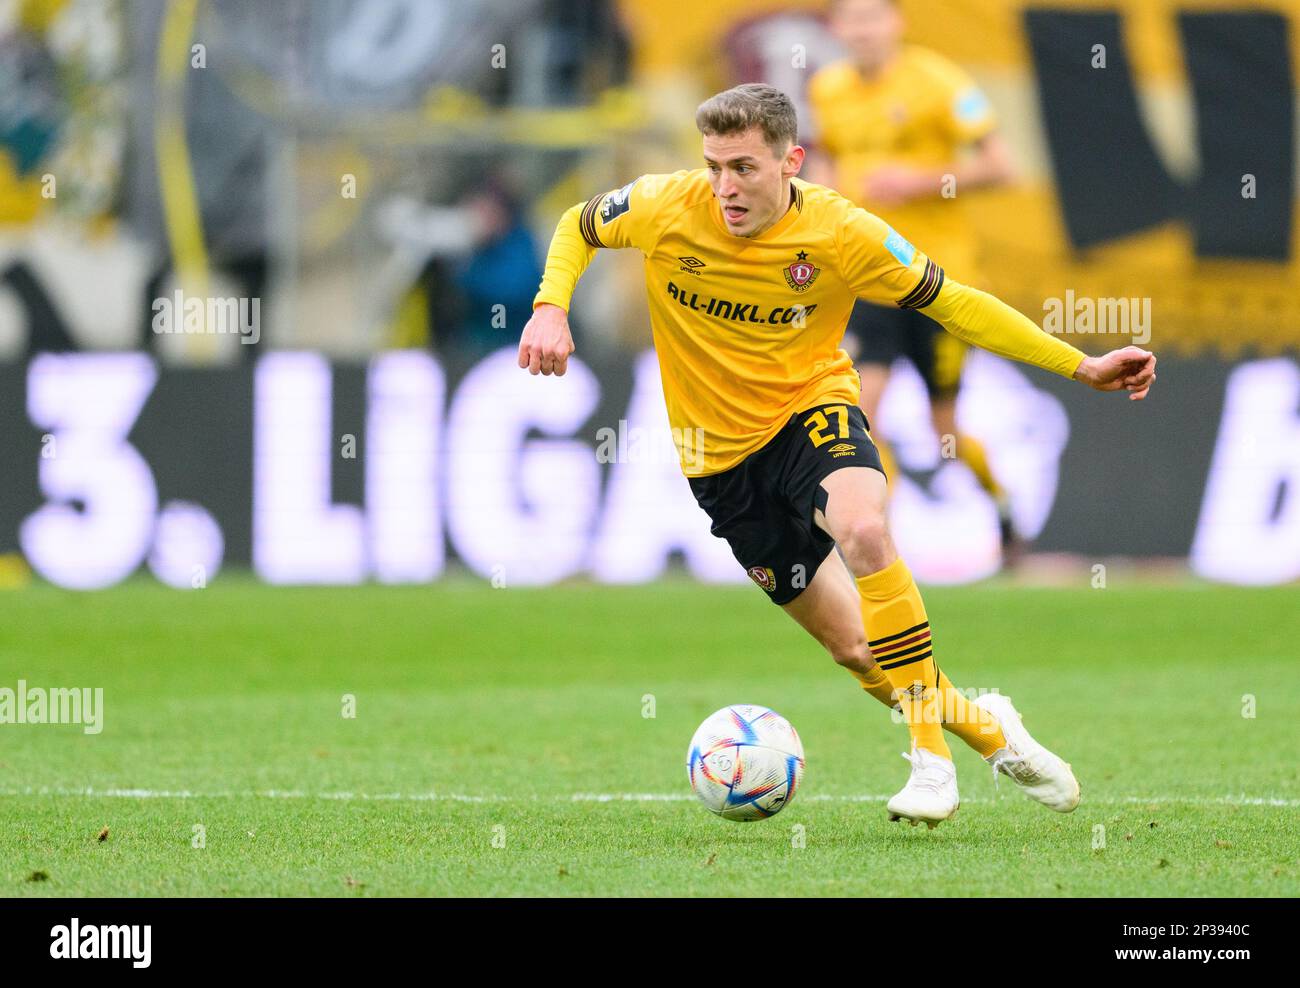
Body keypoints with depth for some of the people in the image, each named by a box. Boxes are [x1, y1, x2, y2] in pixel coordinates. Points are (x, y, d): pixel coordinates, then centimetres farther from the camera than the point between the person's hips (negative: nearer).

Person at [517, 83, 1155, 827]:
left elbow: (952, 303, -7)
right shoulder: (666, 208, -16)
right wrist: (550, 308, -14)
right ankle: (986, 727, 26)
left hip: (814, 406, -2)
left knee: (863, 530, -36)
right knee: (853, 648, 0)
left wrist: (1082, 366, -9)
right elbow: (578, 227, 5)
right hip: (722, 449, 2)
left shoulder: (840, 232, -18)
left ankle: (931, 752, -28)